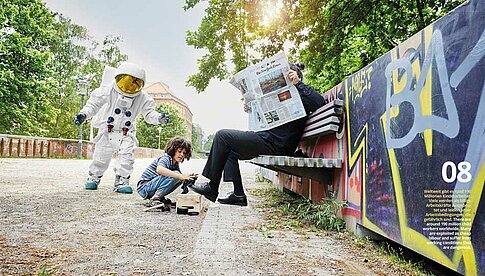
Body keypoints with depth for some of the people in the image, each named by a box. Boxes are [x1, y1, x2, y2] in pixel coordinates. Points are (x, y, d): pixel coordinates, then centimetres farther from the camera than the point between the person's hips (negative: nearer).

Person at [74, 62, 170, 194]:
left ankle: (122, 181, -2)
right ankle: (93, 178, 28)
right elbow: (94, 104, -6)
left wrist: (159, 118, -22)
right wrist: (83, 114, -20)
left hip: (126, 133, 1)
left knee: (127, 156, -14)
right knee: (101, 156, 5)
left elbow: (149, 113, -2)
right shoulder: (109, 90, -13)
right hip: (107, 130, 0)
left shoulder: (142, 97, -8)